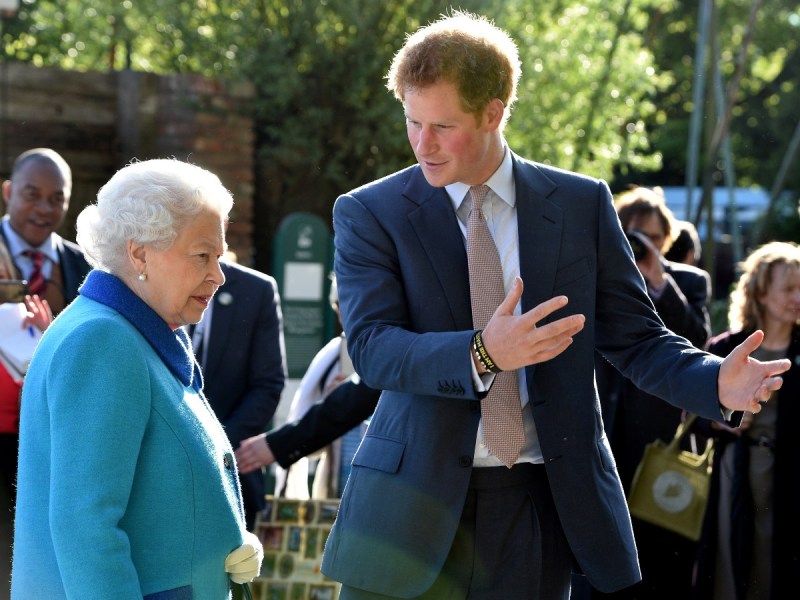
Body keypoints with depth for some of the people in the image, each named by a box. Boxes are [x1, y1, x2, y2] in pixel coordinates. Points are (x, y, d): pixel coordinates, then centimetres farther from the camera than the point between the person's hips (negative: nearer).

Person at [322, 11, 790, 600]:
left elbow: (637, 337, 6)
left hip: (541, 508, 1)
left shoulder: (582, 204, 6)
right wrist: (482, 354, -30)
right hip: (414, 507, -1)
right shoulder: (368, 214, 1)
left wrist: (718, 383, -15)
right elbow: (372, 347, -12)